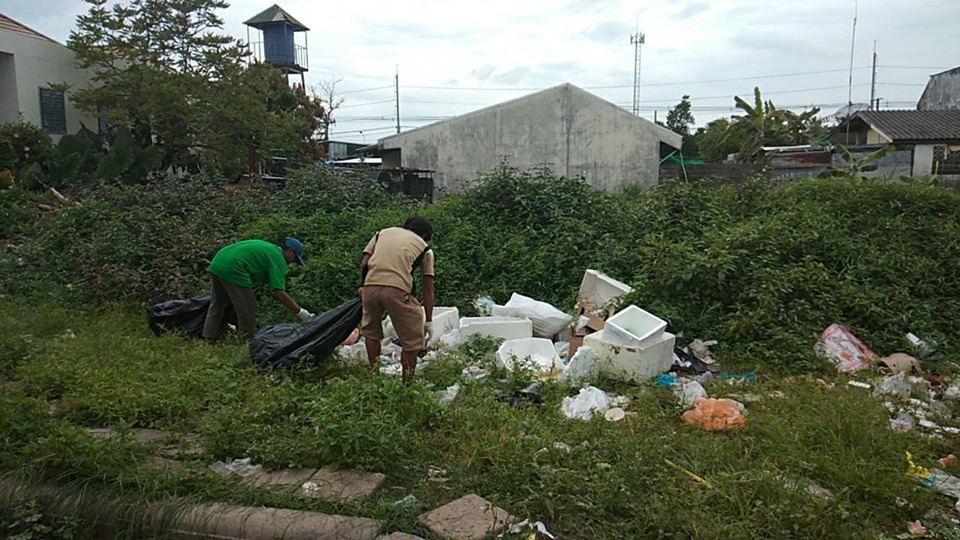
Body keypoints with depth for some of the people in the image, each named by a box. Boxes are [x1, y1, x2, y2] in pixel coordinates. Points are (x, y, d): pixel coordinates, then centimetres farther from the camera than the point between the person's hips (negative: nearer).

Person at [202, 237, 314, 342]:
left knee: (216, 306, 20)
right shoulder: (278, 258, -3)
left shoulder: (269, 248, 24)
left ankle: (209, 340, 26)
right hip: (231, 269, -10)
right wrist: (300, 311, -6)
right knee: (248, 311, 1)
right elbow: (279, 293, -10)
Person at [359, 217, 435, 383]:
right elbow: (428, 288, 16)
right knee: (412, 341, 13)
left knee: (371, 332, 27)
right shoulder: (425, 248, 19)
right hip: (398, 290, -3)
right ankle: (407, 383, 17)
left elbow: (363, 264, 18)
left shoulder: (383, 232, 27)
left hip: (370, 286, 4)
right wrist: (429, 321, 19)